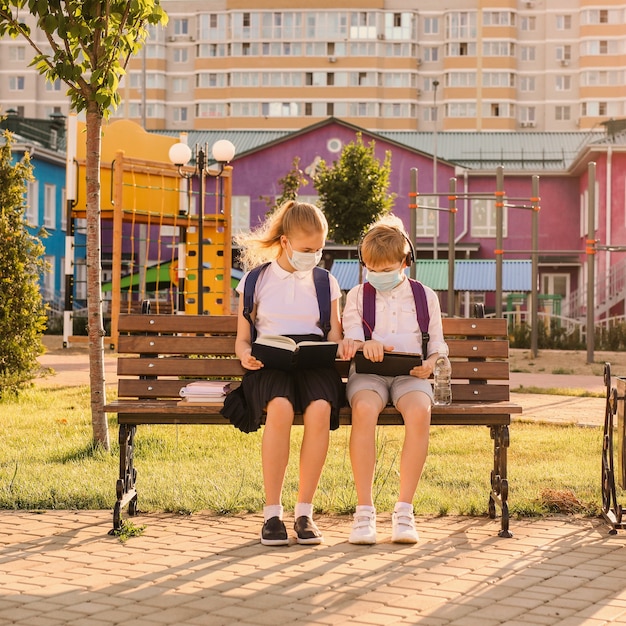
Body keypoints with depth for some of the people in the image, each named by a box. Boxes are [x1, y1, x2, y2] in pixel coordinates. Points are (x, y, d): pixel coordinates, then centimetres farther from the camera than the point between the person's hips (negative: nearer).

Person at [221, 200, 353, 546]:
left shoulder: (325, 282, 17)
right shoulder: (255, 281, 12)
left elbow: (334, 335, 15)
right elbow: (242, 339, 13)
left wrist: (340, 347, -10)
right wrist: (246, 354, -12)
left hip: (314, 363, 2)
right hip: (269, 365, -1)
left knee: (320, 409, -35)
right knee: (280, 407, -37)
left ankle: (304, 511, -23)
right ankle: (272, 513, -27)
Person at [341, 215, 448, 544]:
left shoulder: (425, 297, 17)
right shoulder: (356, 296, 17)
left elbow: (437, 345, 16)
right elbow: (350, 339, 7)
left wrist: (429, 364, -7)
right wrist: (366, 345, -18)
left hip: (410, 374, 0)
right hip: (368, 372, 0)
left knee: (419, 411, -36)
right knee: (364, 410, -37)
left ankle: (404, 509, -31)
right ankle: (364, 509, -32)